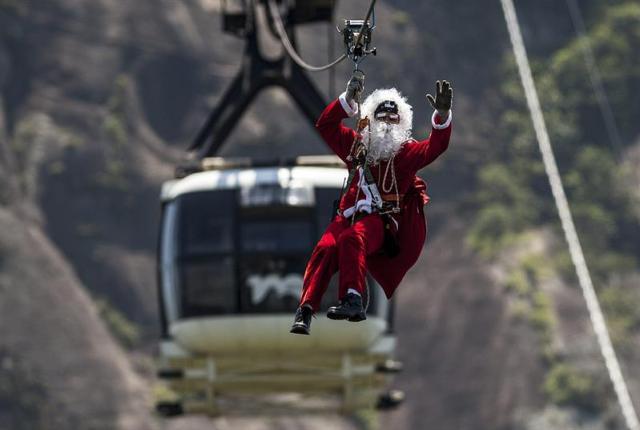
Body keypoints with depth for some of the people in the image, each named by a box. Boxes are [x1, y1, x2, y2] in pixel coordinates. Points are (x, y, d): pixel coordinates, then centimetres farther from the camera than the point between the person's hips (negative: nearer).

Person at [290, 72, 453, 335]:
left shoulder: (407, 151, 9)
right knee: (325, 248, -25)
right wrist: (348, 100, -5)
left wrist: (442, 114, -25)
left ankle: (352, 300, -46)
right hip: (350, 214, 3)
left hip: (381, 221, -3)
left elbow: (435, 147, -7)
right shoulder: (356, 145, 17)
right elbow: (326, 126, 10)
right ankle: (305, 312, -32)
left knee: (352, 238, -36)